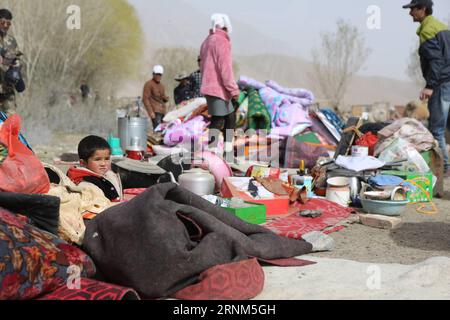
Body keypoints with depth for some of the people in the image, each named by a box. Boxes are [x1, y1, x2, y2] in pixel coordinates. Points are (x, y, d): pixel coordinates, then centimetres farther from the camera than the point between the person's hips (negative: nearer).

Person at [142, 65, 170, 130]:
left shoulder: (161, 86, 25)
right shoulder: (149, 84, 2)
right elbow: (145, 99, -6)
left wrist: (166, 98, 7)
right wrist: (150, 111, -16)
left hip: (163, 111, 7)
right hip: (155, 111, -7)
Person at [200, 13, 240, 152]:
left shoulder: (207, 41, 17)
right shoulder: (222, 41, -12)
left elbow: (203, 66, 20)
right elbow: (225, 68, -19)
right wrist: (233, 89, -17)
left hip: (209, 87, 10)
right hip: (218, 88, -10)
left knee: (230, 116, 14)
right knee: (218, 120, -9)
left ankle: (228, 148, 13)